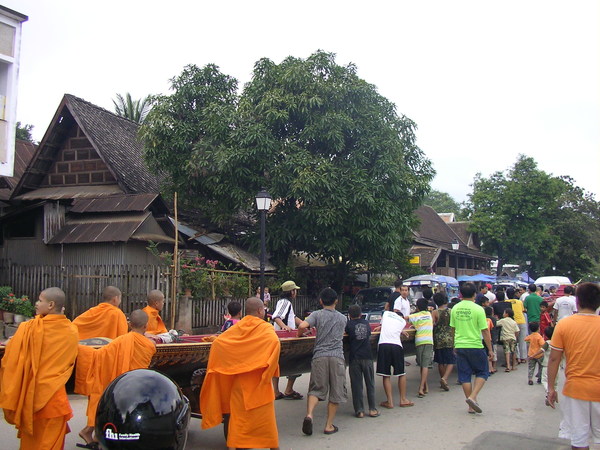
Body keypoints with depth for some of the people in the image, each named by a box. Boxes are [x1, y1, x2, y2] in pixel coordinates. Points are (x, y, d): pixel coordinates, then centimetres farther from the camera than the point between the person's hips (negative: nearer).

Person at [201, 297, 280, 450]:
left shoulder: (237, 327, 4)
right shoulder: (266, 328, -9)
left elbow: (217, 342, -3)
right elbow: (275, 342, -28)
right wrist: (270, 369, -16)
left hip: (239, 381, 4)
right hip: (258, 383, -4)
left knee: (238, 416, 12)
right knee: (264, 417, 7)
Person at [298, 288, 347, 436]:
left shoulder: (317, 314, 4)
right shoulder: (342, 318, 13)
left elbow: (302, 325, -11)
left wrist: (299, 334, 10)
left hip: (319, 356, -1)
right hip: (337, 357, 1)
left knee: (316, 389, 6)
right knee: (335, 392, 9)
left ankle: (309, 414, -18)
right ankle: (329, 425, 11)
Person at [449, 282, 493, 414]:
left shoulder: (455, 309, 3)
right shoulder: (478, 309, -11)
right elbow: (485, 331, -9)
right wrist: (490, 349, -1)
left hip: (460, 346, 4)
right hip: (475, 346, -4)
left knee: (465, 375, 9)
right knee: (482, 372, 12)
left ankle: (471, 406, 13)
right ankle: (473, 397, -6)